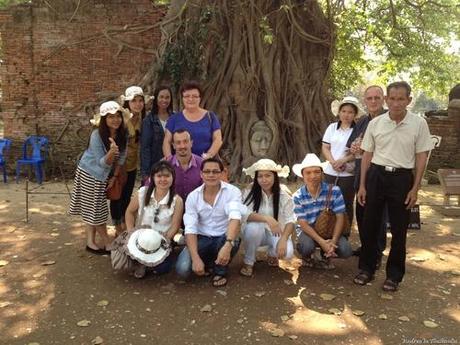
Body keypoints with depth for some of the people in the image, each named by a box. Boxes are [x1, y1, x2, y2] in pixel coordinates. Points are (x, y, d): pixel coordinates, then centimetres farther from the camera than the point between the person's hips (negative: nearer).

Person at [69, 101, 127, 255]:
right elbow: (102, 163, -28)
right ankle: (108, 243, 15)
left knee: (95, 209, 12)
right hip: (89, 173, -5)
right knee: (94, 210, 3)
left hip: (103, 175, 5)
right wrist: (111, 152, -47)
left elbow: (122, 157, -1)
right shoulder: (96, 135, -28)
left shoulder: (123, 134, -13)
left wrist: (115, 176, 1)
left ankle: (91, 242, 21)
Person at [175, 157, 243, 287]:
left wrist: (227, 245, -50)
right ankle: (208, 264, 13)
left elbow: (235, 218, -32)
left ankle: (220, 271, -2)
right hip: (202, 238, 1)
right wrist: (196, 258, -27)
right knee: (182, 269, -22)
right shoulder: (193, 196, -7)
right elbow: (190, 229, -13)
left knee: (232, 241, -36)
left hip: (224, 238, -1)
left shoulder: (232, 192, -14)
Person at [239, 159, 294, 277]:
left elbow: (290, 221, -17)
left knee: (287, 252, -29)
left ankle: (272, 254, 12)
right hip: (256, 233, 0)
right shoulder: (249, 193, -14)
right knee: (254, 226, -35)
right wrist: (267, 218, -42)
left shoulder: (284, 196, -11)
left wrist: (283, 239, -34)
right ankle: (248, 262, -9)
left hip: (276, 233, 1)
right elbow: (245, 214, -27)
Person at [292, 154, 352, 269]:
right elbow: (303, 224, -16)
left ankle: (326, 257, 12)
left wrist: (333, 241, -26)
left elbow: (340, 217, -12)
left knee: (346, 251, -24)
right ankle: (307, 258, 6)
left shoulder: (334, 191, -13)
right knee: (307, 247, -34)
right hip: (308, 231, -1)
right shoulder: (298, 197, -14)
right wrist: (322, 242, -30)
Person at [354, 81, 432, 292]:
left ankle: (394, 274, 23)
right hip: (376, 175, 2)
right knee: (370, 225, 8)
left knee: (399, 229, 7)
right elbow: (367, 155, 6)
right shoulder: (375, 123, 1)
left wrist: (415, 188, -6)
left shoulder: (419, 124, -4)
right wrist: (362, 185, 4)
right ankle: (366, 269, 25)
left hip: (402, 177, -2)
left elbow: (421, 157, -1)